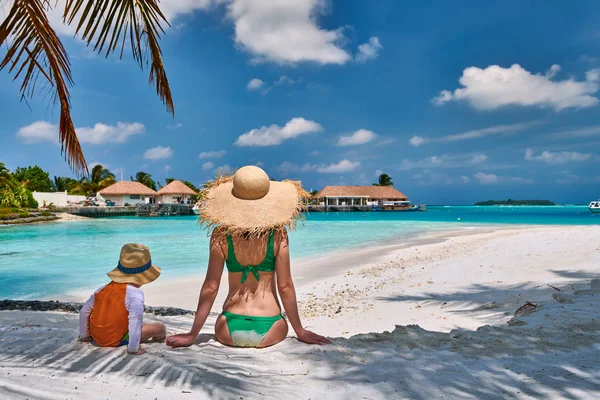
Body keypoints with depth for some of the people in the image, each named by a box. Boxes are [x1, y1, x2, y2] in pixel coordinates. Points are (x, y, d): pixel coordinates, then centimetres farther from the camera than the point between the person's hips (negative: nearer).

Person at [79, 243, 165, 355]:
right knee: (160, 327, 2)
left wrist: (84, 335, 20)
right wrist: (133, 348, -27)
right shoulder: (136, 294, -21)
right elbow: (135, 320, -32)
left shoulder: (104, 288, 1)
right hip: (116, 341, -8)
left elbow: (84, 310, 9)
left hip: (97, 338, 8)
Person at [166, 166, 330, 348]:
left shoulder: (221, 235, -10)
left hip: (229, 331, 2)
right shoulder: (278, 234, -12)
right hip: (269, 331, -2)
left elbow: (210, 288, -6)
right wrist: (300, 331, 5)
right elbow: (285, 287, -8)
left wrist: (192, 334, 6)